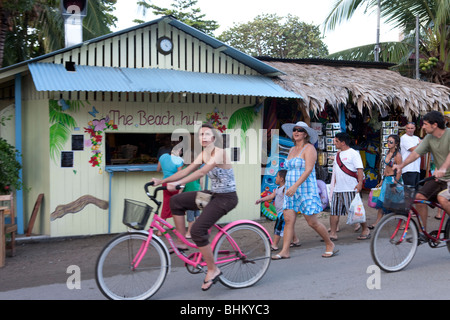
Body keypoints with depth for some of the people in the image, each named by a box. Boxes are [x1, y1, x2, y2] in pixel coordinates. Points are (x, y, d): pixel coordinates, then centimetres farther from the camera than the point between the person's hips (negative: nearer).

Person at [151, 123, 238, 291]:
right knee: (176, 201, 3)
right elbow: (187, 170, 5)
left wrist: (177, 183, -38)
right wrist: (163, 181, -4)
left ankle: (213, 270, -6)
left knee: (198, 229, -21)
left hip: (226, 198, -9)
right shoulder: (203, 155, 9)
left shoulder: (219, 153, -18)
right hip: (213, 195, 9)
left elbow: (202, 172, -30)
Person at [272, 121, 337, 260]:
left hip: (306, 190, -7)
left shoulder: (309, 148, -9)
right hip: (291, 191, 7)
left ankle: (330, 245, 16)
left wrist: (295, 185, -28)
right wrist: (287, 187, 22)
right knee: (288, 220, -2)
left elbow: (308, 170, -20)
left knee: (312, 222, -4)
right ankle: (285, 251, -1)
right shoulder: (292, 150, 16)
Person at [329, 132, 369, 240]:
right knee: (334, 211, 3)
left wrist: (360, 183, -23)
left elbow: (360, 169, -12)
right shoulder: (338, 155, 18)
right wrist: (333, 185, 21)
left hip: (350, 189, -7)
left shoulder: (353, 153, -5)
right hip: (337, 190, 7)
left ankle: (365, 230, 15)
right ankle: (332, 234, 7)